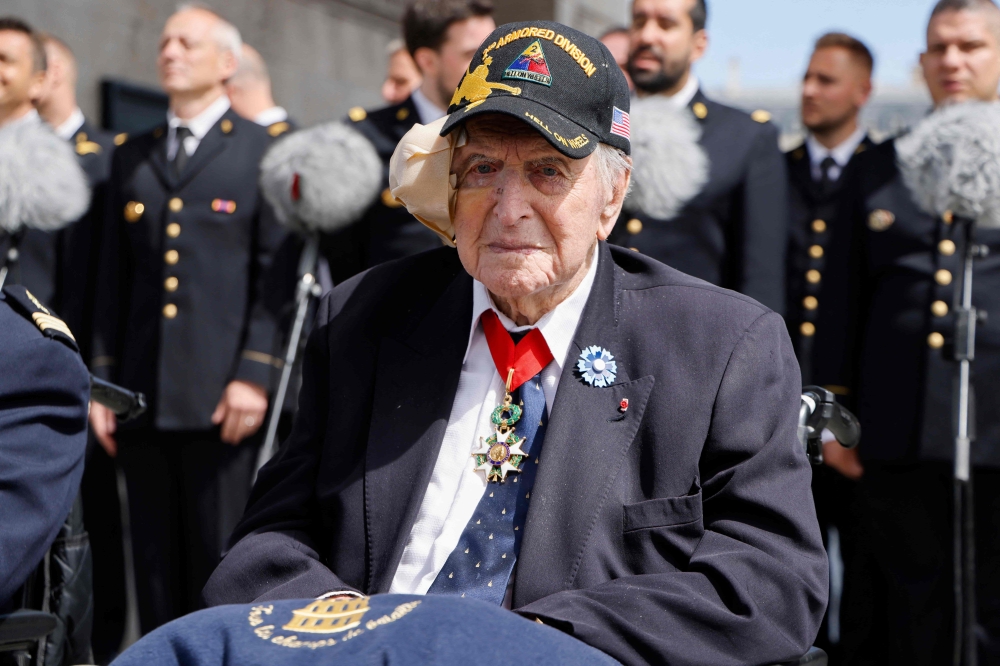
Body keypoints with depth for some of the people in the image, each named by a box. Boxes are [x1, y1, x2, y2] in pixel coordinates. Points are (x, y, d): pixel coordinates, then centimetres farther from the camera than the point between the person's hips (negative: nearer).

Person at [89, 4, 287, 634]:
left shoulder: (266, 149, 4)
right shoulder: (132, 157, 18)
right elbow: (115, 278, 16)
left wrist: (254, 373, -12)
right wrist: (102, 379, 10)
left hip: (221, 396, -5)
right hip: (144, 394, 5)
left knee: (224, 564, -2)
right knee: (156, 567, 7)